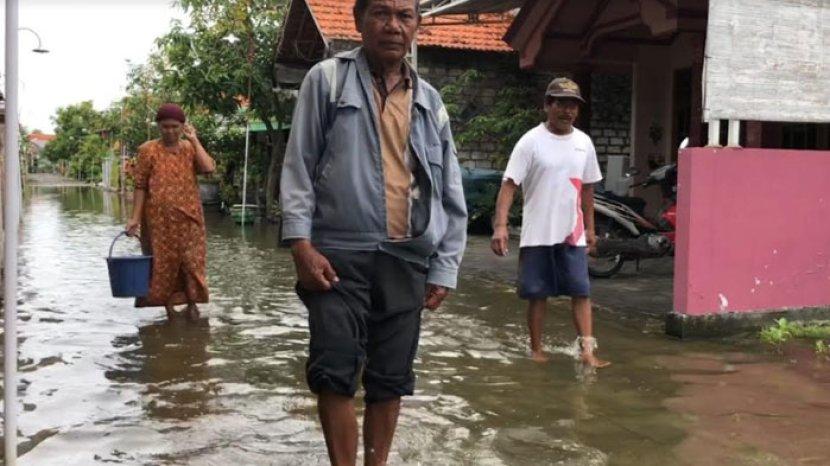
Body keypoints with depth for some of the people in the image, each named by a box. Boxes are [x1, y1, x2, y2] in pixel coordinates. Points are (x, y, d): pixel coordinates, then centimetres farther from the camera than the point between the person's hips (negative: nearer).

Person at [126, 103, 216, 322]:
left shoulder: (190, 148, 5)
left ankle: (192, 303, 12)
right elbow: (140, 186, -2)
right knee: (163, 262, 5)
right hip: (159, 218, -1)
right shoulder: (148, 150, -1)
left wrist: (194, 140, -8)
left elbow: (209, 168, -14)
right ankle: (168, 305, 16)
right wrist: (135, 217, -7)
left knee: (191, 261, 0)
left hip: (188, 217, 1)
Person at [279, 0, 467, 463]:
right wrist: (301, 243, -9)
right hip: (339, 255, -3)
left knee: (390, 378, 9)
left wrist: (444, 268, 8)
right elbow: (299, 164, 0)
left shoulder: (430, 102, 13)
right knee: (335, 372, -4)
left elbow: (451, 194, 14)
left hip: (406, 261, 3)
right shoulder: (327, 79, 4)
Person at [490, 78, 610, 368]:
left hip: (572, 234, 4)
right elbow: (509, 184, -12)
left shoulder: (584, 143, 9)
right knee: (537, 294, 5)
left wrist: (590, 228, 18)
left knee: (581, 291, -2)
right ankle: (536, 348, 18)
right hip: (537, 234, -3)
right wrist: (500, 225, -22)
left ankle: (587, 350, 0)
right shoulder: (531, 142, -7)